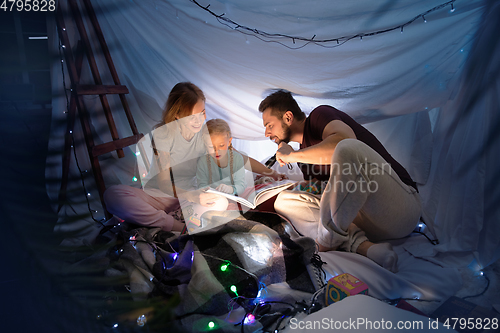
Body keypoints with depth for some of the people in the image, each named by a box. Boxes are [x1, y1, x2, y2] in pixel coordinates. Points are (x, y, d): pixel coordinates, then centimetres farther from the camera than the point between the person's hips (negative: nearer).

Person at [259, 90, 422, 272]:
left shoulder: (320, 114, -4)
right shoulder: (306, 150, 20)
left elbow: (345, 139, -28)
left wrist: (292, 155, -14)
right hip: (361, 219, 8)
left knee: (348, 148, -35)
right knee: (284, 200, 0)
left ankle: (327, 241, -21)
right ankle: (359, 244, -19)